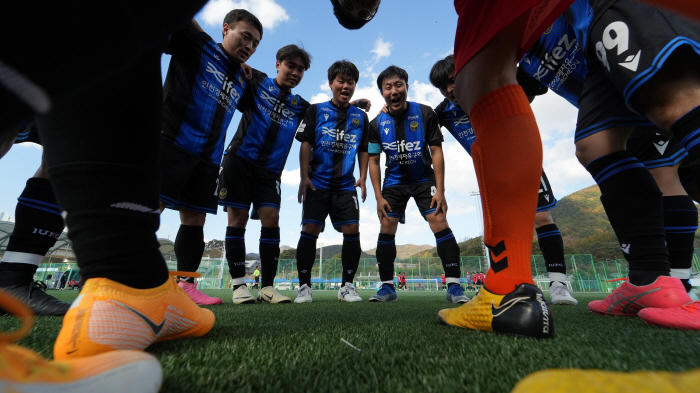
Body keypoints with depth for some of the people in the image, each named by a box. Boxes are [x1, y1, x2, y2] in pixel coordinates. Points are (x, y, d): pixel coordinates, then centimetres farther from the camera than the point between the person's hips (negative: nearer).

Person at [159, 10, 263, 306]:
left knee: (195, 219, 3)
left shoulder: (242, 80, 22)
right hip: (172, 142, -5)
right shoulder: (198, 45, 7)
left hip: (208, 158, 6)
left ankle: (186, 285, 10)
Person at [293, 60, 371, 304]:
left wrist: (363, 178, 4)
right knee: (310, 230, -6)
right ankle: (304, 286, 7)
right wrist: (304, 176, -8)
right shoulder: (316, 110, 9)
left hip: (346, 185, 2)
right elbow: (305, 144, 1)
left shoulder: (361, 117, 15)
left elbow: (363, 150, 16)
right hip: (317, 183, -1)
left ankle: (347, 286, 9)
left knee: (352, 231, -6)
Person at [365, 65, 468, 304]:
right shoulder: (377, 124, -5)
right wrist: (379, 197, -9)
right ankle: (387, 286, 7)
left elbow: (436, 152, -9)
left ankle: (454, 286, -5)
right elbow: (374, 161, -2)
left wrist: (440, 190, -15)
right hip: (394, 182, 2)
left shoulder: (425, 114, -9)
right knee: (386, 228, -5)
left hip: (424, 179, -1)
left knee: (439, 223, -16)